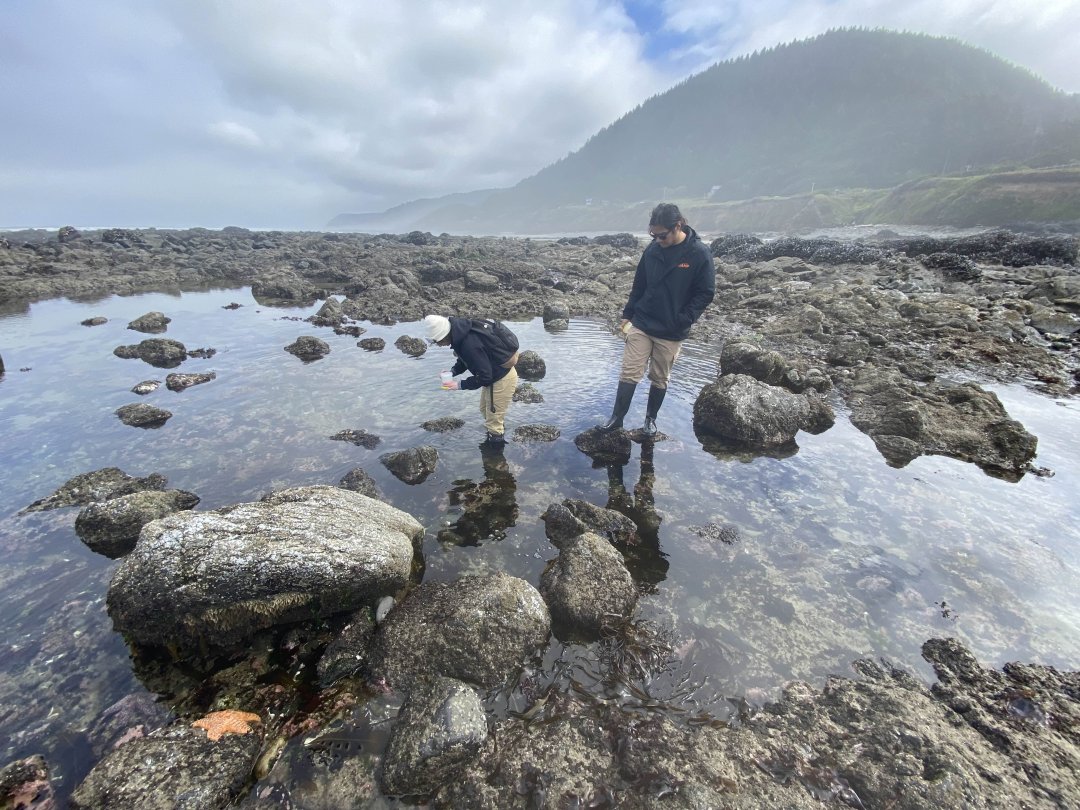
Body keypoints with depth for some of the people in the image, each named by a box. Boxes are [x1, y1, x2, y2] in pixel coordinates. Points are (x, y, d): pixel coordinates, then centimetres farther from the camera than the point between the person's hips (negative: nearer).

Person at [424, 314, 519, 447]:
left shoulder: (470, 345, -35)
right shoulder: (461, 332, -6)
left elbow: (485, 377, -28)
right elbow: (465, 359, 12)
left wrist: (460, 385, -20)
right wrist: (453, 371, -3)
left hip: (502, 379, -10)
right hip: (494, 374, 10)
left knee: (493, 420, 3)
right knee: (485, 409, 28)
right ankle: (499, 431, 48)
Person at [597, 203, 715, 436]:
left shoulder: (699, 253, -10)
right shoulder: (653, 249, 1)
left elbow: (706, 292, -7)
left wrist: (682, 321, -15)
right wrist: (627, 315, 7)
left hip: (671, 333, -2)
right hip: (640, 325, 3)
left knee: (660, 379, 10)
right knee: (629, 373, 1)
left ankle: (651, 419, 29)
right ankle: (616, 418, 13)